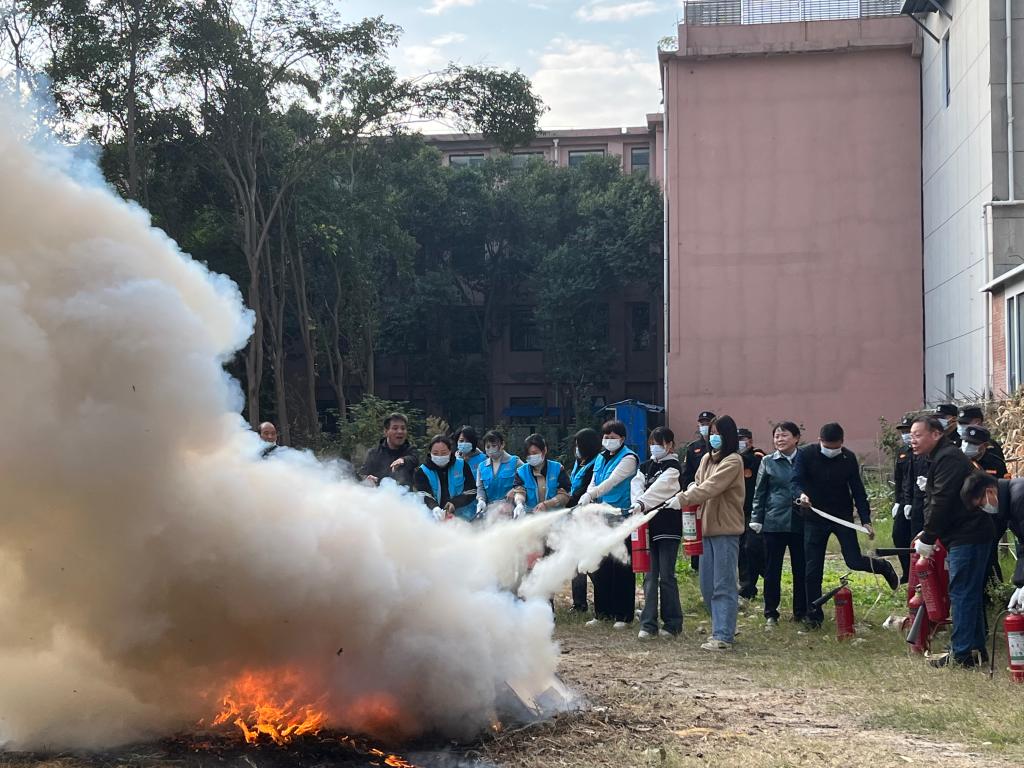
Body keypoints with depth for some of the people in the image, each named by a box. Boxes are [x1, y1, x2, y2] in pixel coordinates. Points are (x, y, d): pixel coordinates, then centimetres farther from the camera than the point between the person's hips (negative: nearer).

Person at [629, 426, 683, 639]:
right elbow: (638, 486, 1)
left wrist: (642, 503, -34)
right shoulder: (645, 466, 16)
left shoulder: (673, 467, -4)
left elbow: (660, 487, -20)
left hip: (668, 527, -5)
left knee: (666, 576, -2)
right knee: (649, 576, 3)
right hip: (649, 526, 5)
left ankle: (672, 624, 7)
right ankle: (648, 624, 4)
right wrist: (638, 507, -19)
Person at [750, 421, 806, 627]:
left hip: (800, 523, 0)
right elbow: (759, 493, 7)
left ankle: (801, 612, 17)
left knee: (801, 569, 6)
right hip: (774, 523, 0)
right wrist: (756, 518, 1)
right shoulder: (768, 462, 5)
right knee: (772, 570, 4)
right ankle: (770, 614, 11)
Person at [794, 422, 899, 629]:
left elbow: (857, 490, 1)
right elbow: (796, 481, -16)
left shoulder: (848, 458, -4)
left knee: (854, 561, -8)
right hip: (814, 518, 0)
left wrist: (866, 520, -4)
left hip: (843, 516, 0)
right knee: (812, 571, 1)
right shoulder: (806, 455, -9)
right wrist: (801, 495, -39)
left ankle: (883, 567, 24)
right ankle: (814, 614, 14)